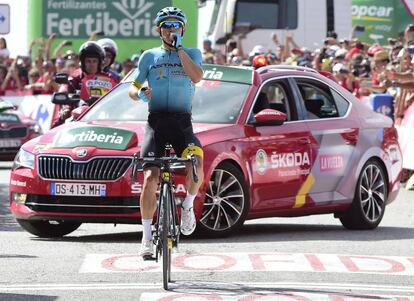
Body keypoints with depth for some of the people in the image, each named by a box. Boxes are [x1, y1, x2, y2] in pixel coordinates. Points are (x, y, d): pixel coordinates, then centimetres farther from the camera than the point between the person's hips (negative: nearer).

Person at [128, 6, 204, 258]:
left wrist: (179, 49, -6)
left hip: (182, 123, 0)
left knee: (196, 165, -28)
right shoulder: (150, 56, 14)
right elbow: (133, 88, 14)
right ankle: (147, 237, -2)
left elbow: (196, 76, -9)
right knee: (150, 178, -13)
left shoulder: (192, 54, 13)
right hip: (156, 122, 1)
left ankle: (188, 204, 2)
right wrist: (139, 93, -9)